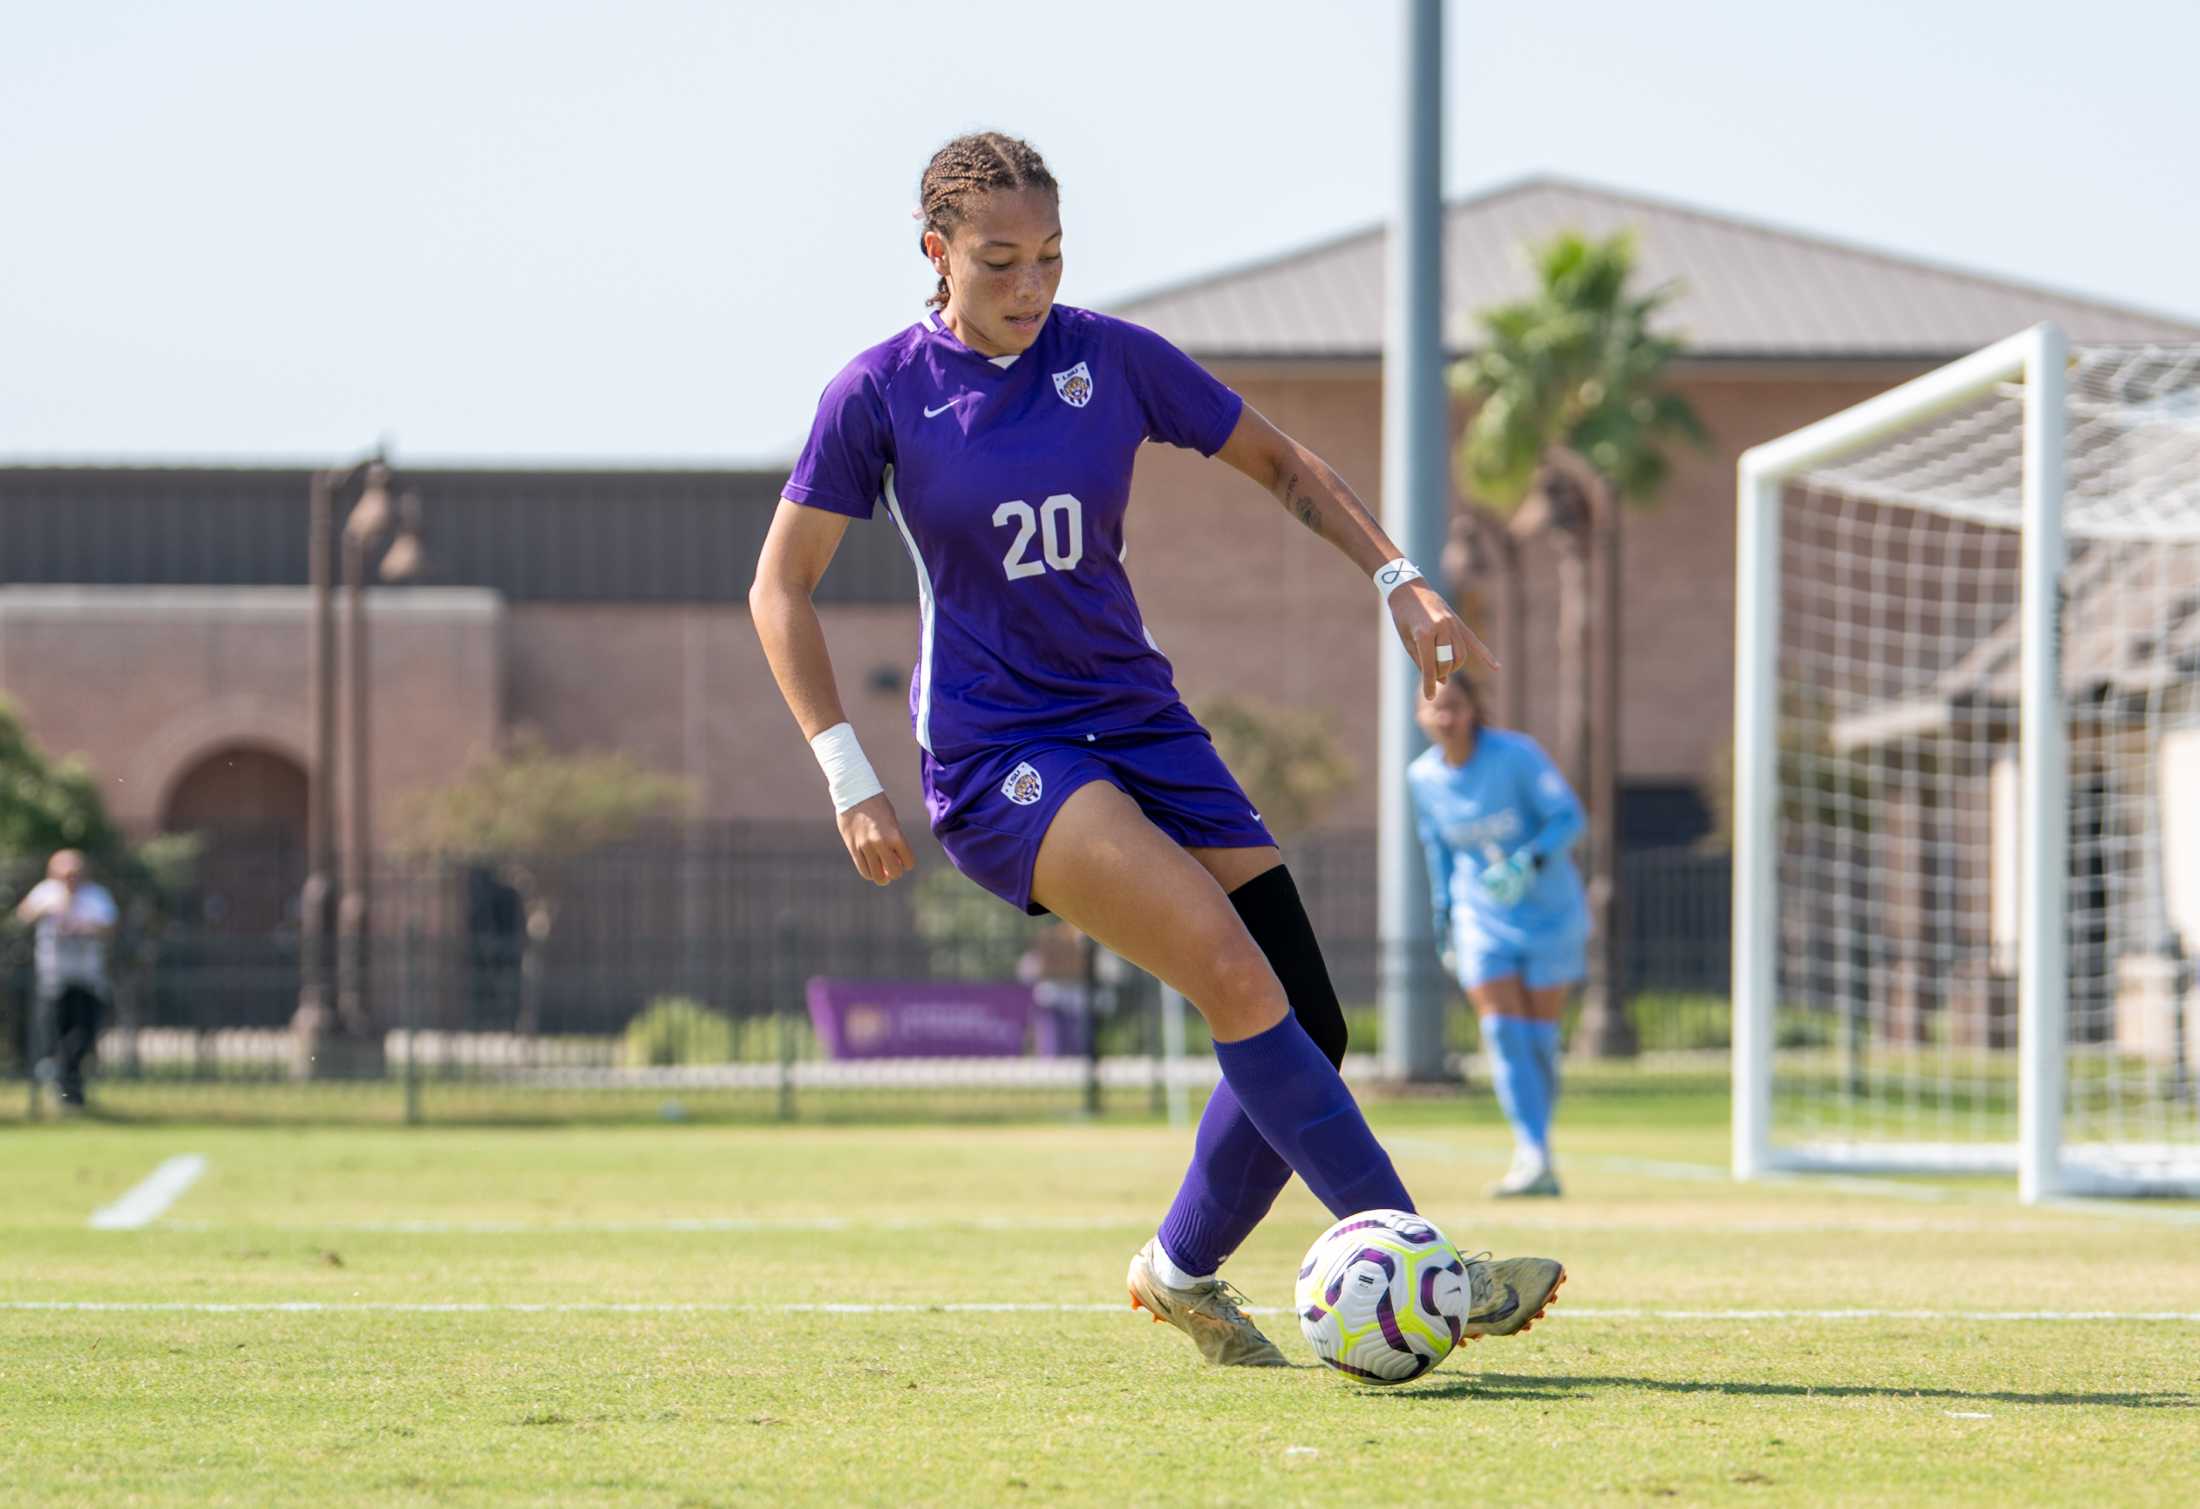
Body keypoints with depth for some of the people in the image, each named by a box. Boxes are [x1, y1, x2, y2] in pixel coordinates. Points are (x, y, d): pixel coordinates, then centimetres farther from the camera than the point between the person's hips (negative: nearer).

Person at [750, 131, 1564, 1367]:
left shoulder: (1113, 358, 2)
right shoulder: (881, 393, -6)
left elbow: (1279, 462, 14)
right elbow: (782, 586, 0)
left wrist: (1399, 581, 2)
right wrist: (850, 777, -8)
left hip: (1140, 724, 5)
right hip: (995, 750, -5)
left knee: (1307, 1030, -5)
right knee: (1232, 973, -26)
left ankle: (1184, 1269, 20)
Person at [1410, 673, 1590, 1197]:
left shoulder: (1516, 755, -15)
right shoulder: (1423, 776, 0)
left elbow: (1567, 816, -19)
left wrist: (1528, 862, -35)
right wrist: (1444, 921, 13)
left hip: (1550, 913, -3)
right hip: (1482, 918, 3)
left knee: (1538, 1038, -1)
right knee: (1502, 1032, -13)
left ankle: (1534, 1158, 13)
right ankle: (1534, 1159, -18)